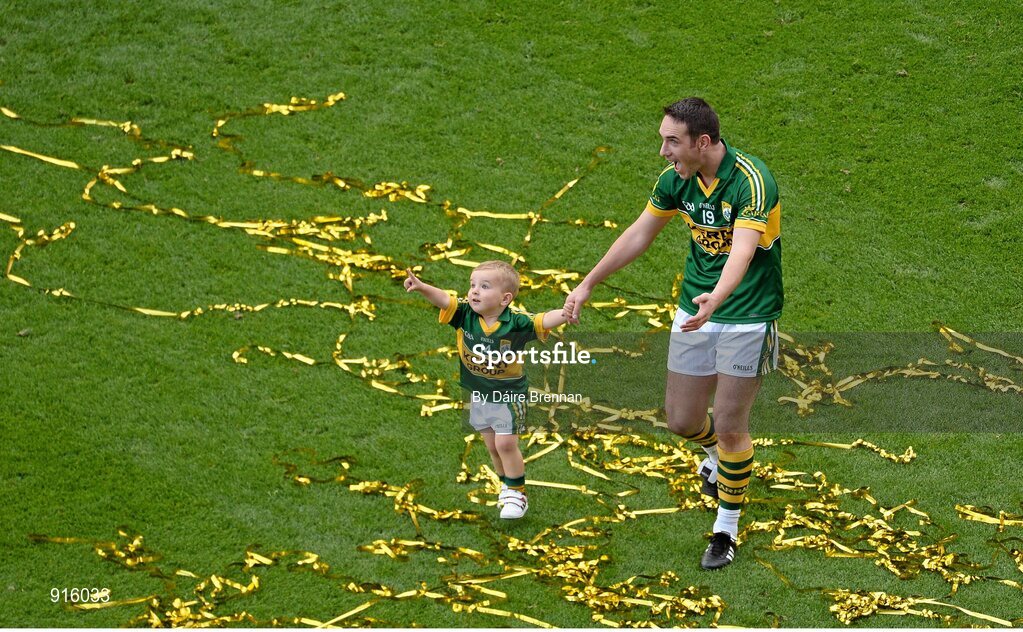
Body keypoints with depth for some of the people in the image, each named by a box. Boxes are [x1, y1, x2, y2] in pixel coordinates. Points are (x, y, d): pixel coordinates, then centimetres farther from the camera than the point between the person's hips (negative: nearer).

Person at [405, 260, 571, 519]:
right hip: (478, 396, 5)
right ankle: (507, 485, 36)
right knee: (492, 446, 16)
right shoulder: (465, 315, -14)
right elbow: (444, 300, -23)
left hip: (509, 395, -5)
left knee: (506, 443, -10)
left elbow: (544, 322, -31)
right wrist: (421, 287, -42)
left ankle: (517, 493, 5)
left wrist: (566, 313, -51)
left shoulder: (516, 324, -23)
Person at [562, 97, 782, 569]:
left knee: (729, 426, -4)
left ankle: (727, 527, 16)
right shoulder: (676, 178, -5)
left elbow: (742, 250, -38)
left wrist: (716, 298, -56)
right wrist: (588, 284, 12)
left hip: (748, 316, -6)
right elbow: (640, 233, 10)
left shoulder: (751, 181, -25)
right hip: (696, 311, 6)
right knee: (681, 420, 8)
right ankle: (718, 457, 44)